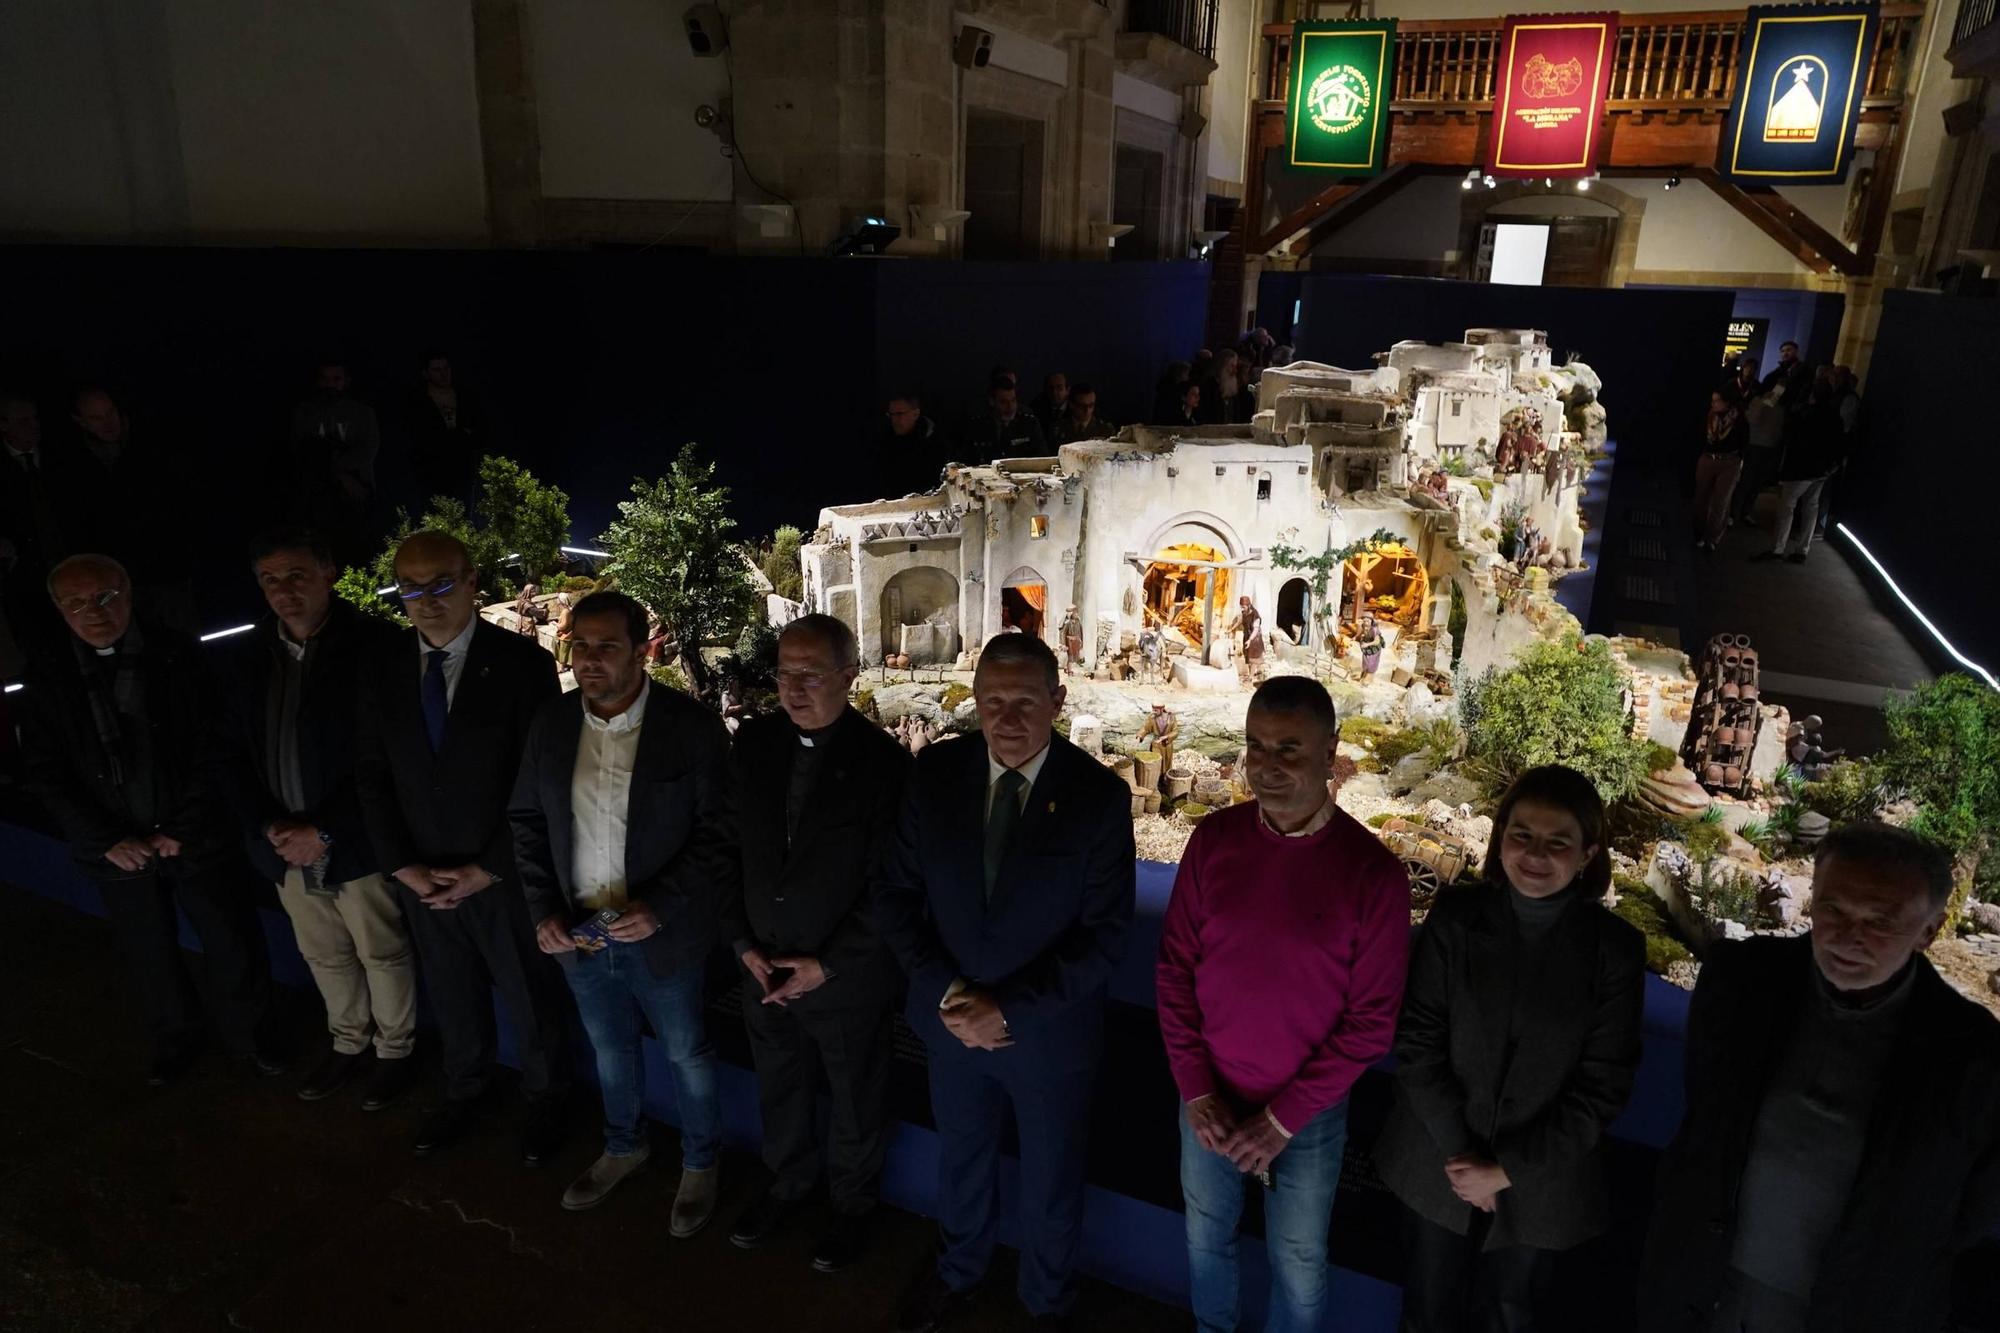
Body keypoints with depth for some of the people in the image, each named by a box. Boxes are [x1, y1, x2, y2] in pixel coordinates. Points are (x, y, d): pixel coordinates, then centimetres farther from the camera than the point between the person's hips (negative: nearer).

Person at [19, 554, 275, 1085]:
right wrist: (107, 841, -9)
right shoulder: (47, 675, -4)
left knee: (230, 943, 8)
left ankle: (245, 1033, 31)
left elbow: (209, 751, -7)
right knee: (151, 955, 16)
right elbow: (44, 772, -2)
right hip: (118, 849, 2)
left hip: (194, 837, -1)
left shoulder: (178, 656, -8)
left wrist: (184, 829, -11)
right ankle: (175, 1039, 40)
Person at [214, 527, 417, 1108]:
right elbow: (230, 753, 7)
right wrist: (268, 825, -6)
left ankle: (395, 1049, 33)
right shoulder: (243, 657, 2)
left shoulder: (373, 646, -15)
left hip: (356, 842, -5)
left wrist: (326, 832, -17)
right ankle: (349, 1042, 42)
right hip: (285, 843, 5)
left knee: (383, 953, 11)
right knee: (323, 954, 21)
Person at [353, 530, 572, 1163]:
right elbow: (372, 777, 3)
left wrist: (487, 869, -14)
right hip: (422, 878, 3)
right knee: (452, 998, 20)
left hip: (505, 876, -3)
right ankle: (463, 1092, 45)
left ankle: (544, 1099, 38)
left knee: (531, 999, 14)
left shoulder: (522, 663, -15)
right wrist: (405, 867, -5)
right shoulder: (380, 671, -1)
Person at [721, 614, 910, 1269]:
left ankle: (852, 1203, 43)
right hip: (764, 967, 4)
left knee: (856, 1099, 18)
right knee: (779, 1087, 24)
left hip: (848, 975, -4)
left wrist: (826, 964, -15)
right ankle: (787, 1181, 50)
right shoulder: (754, 742, -5)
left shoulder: (883, 760, -18)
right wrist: (744, 942, -5)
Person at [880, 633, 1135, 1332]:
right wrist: (944, 993, -15)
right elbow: (897, 891, -5)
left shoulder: (1100, 794, -20)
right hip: (951, 1016, 3)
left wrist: (1010, 1010, -21)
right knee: (960, 1158, 27)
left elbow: (1104, 936, -17)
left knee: (1051, 1182, 21)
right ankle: (957, 1268, 57)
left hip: (1050, 1030, -2)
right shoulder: (935, 772, -12)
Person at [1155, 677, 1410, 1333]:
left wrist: (1284, 1117, -14)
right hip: (1209, 1098, 3)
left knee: (1298, 1262, 18)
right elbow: (1174, 966, -4)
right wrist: (1196, 1090, -9)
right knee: (1206, 1232, 24)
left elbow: (1371, 1020, -13)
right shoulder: (1214, 838, -10)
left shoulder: (1373, 871, -18)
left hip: (1308, 1112, -3)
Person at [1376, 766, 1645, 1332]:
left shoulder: (1616, 949, -12)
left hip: (1537, 1183, 0)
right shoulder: (1454, 916, -12)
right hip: (1440, 1166, 0)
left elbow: (1602, 1086, -11)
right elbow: (1416, 1041, -9)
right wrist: (1458, 1152, -14)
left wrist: (1506, 1171, -12)